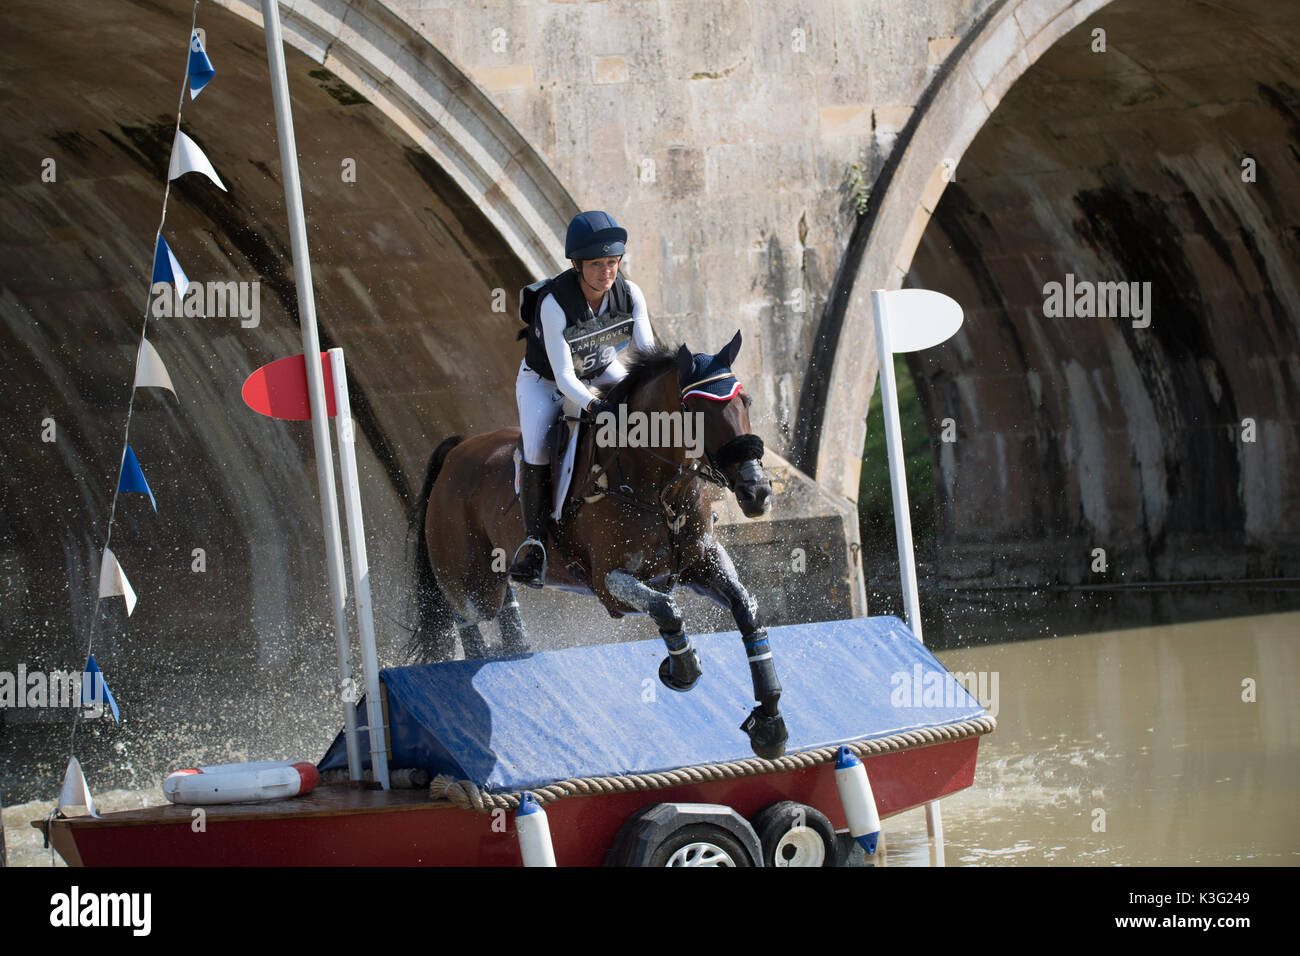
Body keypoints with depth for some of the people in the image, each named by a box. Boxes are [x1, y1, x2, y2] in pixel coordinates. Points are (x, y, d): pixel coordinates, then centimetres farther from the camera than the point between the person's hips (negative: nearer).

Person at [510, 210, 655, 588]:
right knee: (537, 450, -26)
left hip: (603, 371, 4)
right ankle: (534, 542, -14)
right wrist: (592, 406, -51)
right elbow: (564, 377, -34)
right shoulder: (554, 304, -34)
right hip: (544, 381, -4)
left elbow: (648, 352, -16)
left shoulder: (630, 294, -22)